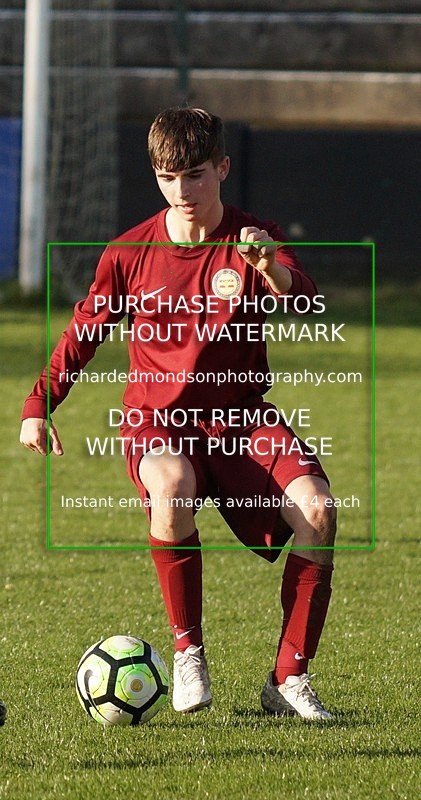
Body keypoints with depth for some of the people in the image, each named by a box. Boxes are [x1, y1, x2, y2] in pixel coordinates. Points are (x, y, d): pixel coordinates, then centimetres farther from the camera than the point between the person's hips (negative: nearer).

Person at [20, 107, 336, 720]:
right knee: (173, 486, -38)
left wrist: (276, 271, -46)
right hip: (157, 418, -1)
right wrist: (39, 405, 0)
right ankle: (187, 653, -19)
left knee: (316, 508, -26)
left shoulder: (254, 242, -3)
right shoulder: (131, 253, 1)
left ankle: (289, 679, -12)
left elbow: (306, 302, -23)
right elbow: (84, 332, 13)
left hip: (243, 415, 1)